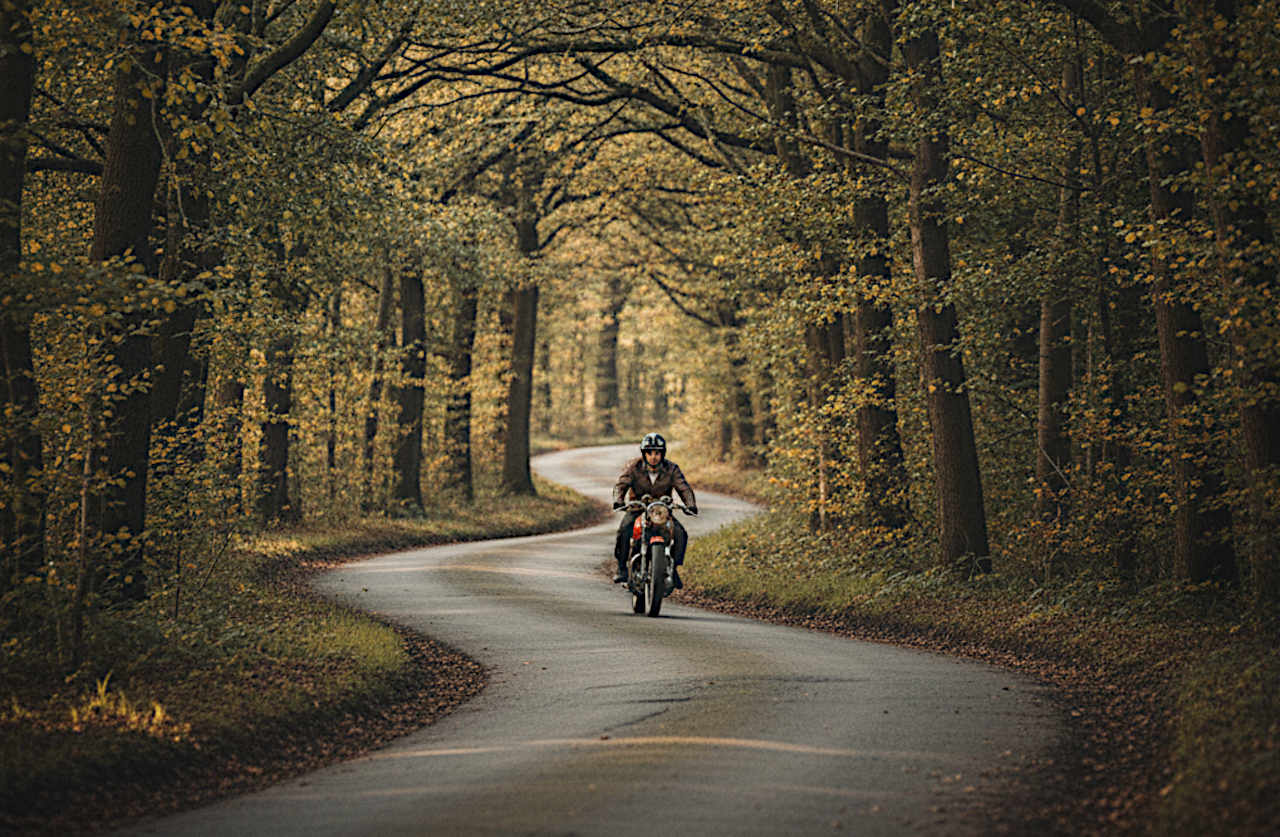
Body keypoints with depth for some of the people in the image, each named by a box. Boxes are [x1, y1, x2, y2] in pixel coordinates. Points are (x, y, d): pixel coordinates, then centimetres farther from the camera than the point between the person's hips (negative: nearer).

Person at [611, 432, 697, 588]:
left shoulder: (671, 469, -7)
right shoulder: (634, 467, -10)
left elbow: (684, 487, -14)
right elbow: (621, 484, -20)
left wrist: (691, 505, -33)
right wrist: (618, 501, -40)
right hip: (637, 509, -1)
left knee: (680, 534, -22)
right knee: (624, 530, -31)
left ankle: (674, 569, -6)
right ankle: (621, 567, -15)